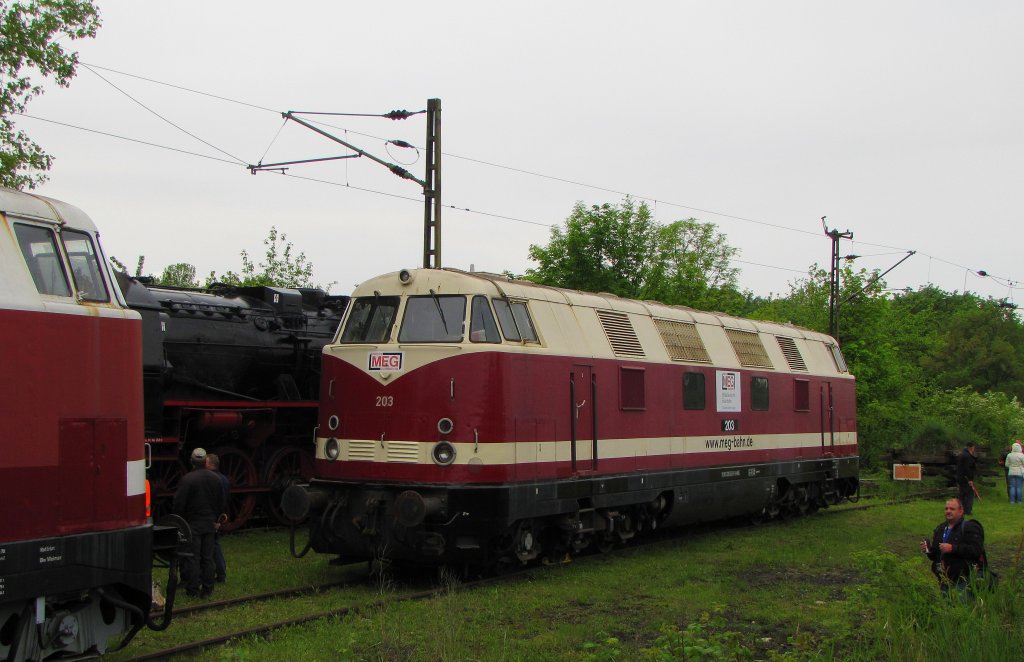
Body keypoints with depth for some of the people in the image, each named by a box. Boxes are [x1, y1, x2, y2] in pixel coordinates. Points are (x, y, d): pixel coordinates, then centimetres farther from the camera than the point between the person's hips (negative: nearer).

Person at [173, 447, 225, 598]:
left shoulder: (187, 479, -15)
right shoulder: (215, 479, 4)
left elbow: (179, 503, -13)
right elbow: (221, 502, 12)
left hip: (192, 524, -5)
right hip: (209, 524, 5)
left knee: (192, 558, -1)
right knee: (207, 557, 9)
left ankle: (193, 589, 0)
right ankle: (207, 589, 12)